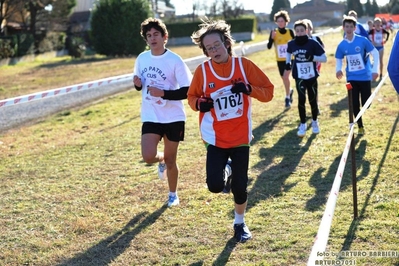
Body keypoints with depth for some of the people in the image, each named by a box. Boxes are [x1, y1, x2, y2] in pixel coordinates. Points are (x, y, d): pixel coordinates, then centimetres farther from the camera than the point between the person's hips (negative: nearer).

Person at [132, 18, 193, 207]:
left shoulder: (175, 61, -13)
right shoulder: (142, 59, 2)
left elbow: (187, 91, -14)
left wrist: (163, 93, -25)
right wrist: (138, 84, -7)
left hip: (173, 118, -3)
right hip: (151, 117, 3)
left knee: (170, 160, 8)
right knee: (148, 157, -15)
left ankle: (173, 194, 33)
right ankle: (162, 160, 24)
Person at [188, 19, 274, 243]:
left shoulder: (244, 65, -7)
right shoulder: (202, 71, -8)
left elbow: (268, 91, -3)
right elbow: (192, 96, 6)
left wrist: (249, 89, -22)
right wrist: (199, 104, -17)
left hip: (241, 137, 0)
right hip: (216, 138, 0)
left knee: (240, 186, 6)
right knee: (215, 186, -11)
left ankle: (240, 224, 32)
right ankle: (222, 170, 26)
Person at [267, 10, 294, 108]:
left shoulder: (290, 32, -5)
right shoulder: (274, 32, -6)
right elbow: (269, 47, -11)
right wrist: (272, 38, -27)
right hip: (280, 60, 2)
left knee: (286, 77, -18)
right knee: (285, 78, 14)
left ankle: (287, 98, -4)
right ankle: (290, 91, 45)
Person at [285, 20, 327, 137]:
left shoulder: (313, 43, -13)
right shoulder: (291, 44, -5)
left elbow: (324, 58, -10)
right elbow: (289, 53, 19)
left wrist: (313, 57, -26)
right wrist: (287, 63, 3)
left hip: (312, 76, -1)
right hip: (299, 77, 1)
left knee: (313, 100, 6)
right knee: (301, 99, -14)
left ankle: (315, 122, 33)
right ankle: (303, 124, 3)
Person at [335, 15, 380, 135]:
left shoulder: (362, 40, -10)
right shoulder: (341, 45, -2)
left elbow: (375, 53, -6)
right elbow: (338, 59, 9)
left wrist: (375, 70, -13)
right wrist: (338, 70, -12)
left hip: (365, 77, -2)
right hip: (351, 78, 2)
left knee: (366, 104, 0)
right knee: (355, 104, 2)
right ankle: (360, 126, 19)